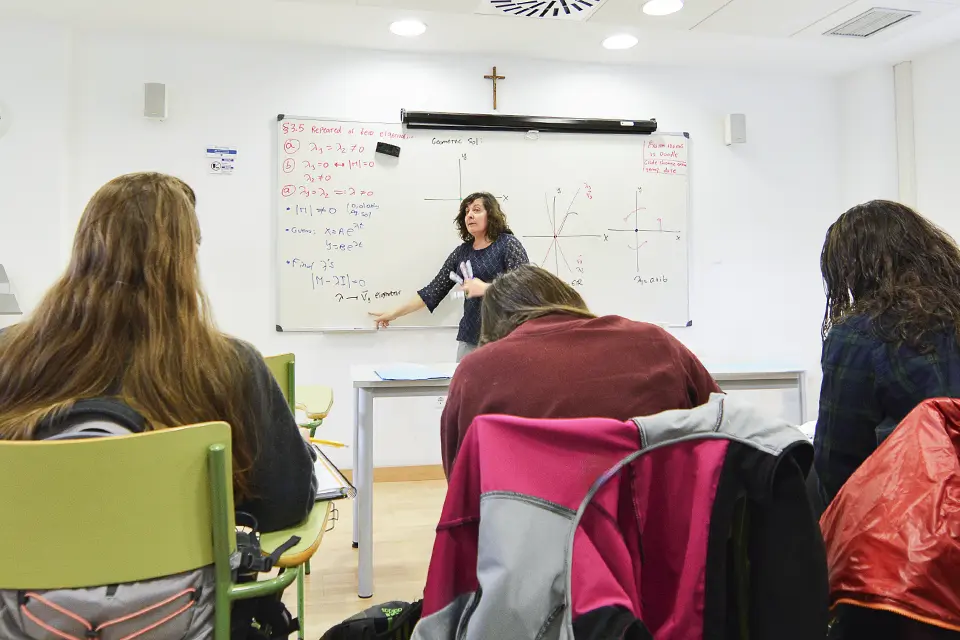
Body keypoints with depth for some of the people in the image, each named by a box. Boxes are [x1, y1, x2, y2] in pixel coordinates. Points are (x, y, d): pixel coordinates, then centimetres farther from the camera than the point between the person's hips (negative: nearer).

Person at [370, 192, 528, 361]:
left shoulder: (508, 243, -3)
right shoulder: (462, 252, 12)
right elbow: (434, 290, 12)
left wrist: (485, 288, -18)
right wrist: (395, 313, 10)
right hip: (470, 337, 5)